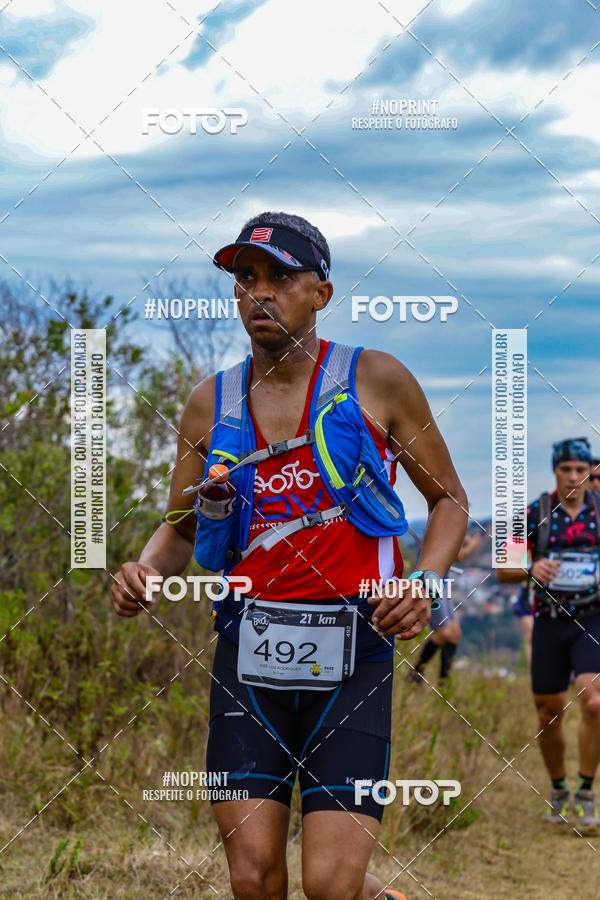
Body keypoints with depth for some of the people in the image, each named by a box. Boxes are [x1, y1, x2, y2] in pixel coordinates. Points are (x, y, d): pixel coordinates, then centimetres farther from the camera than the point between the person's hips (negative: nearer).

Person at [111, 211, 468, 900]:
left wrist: (424, 581, -8)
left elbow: (449, 499, 10)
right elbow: (181, 529, 19)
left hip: (352, 656, -3)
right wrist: (145, 571, -3)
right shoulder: (210, 403, 9)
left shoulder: (376, 381, 2)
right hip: (247, 654, 3)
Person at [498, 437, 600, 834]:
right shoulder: (535, 514, 0)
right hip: (550, 622, 1)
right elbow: (503, 570, 1)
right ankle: (558, 791, 27)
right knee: (549, 714, 6)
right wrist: (530, 570, -20)